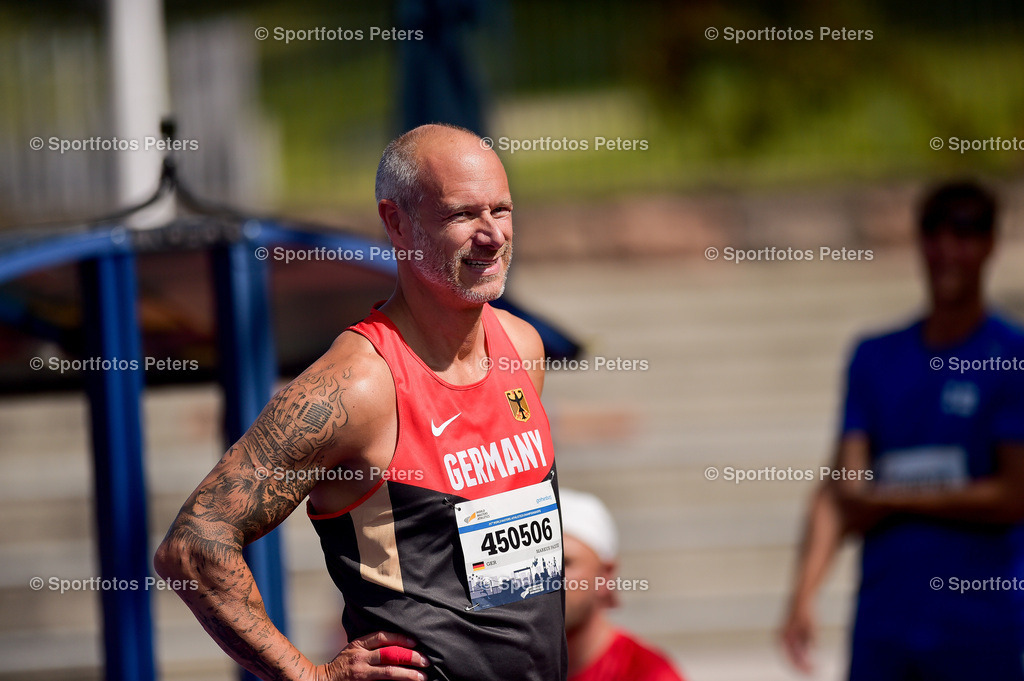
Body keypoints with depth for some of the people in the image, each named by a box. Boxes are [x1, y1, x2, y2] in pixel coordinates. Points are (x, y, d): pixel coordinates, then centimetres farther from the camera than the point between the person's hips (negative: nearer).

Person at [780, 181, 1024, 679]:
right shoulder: (875, 358, 11)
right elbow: (843, 486, 2)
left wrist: (894, 500, -3)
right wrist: (803, 595, -11)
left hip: (981, 636, -3)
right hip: (882, 629, 4)